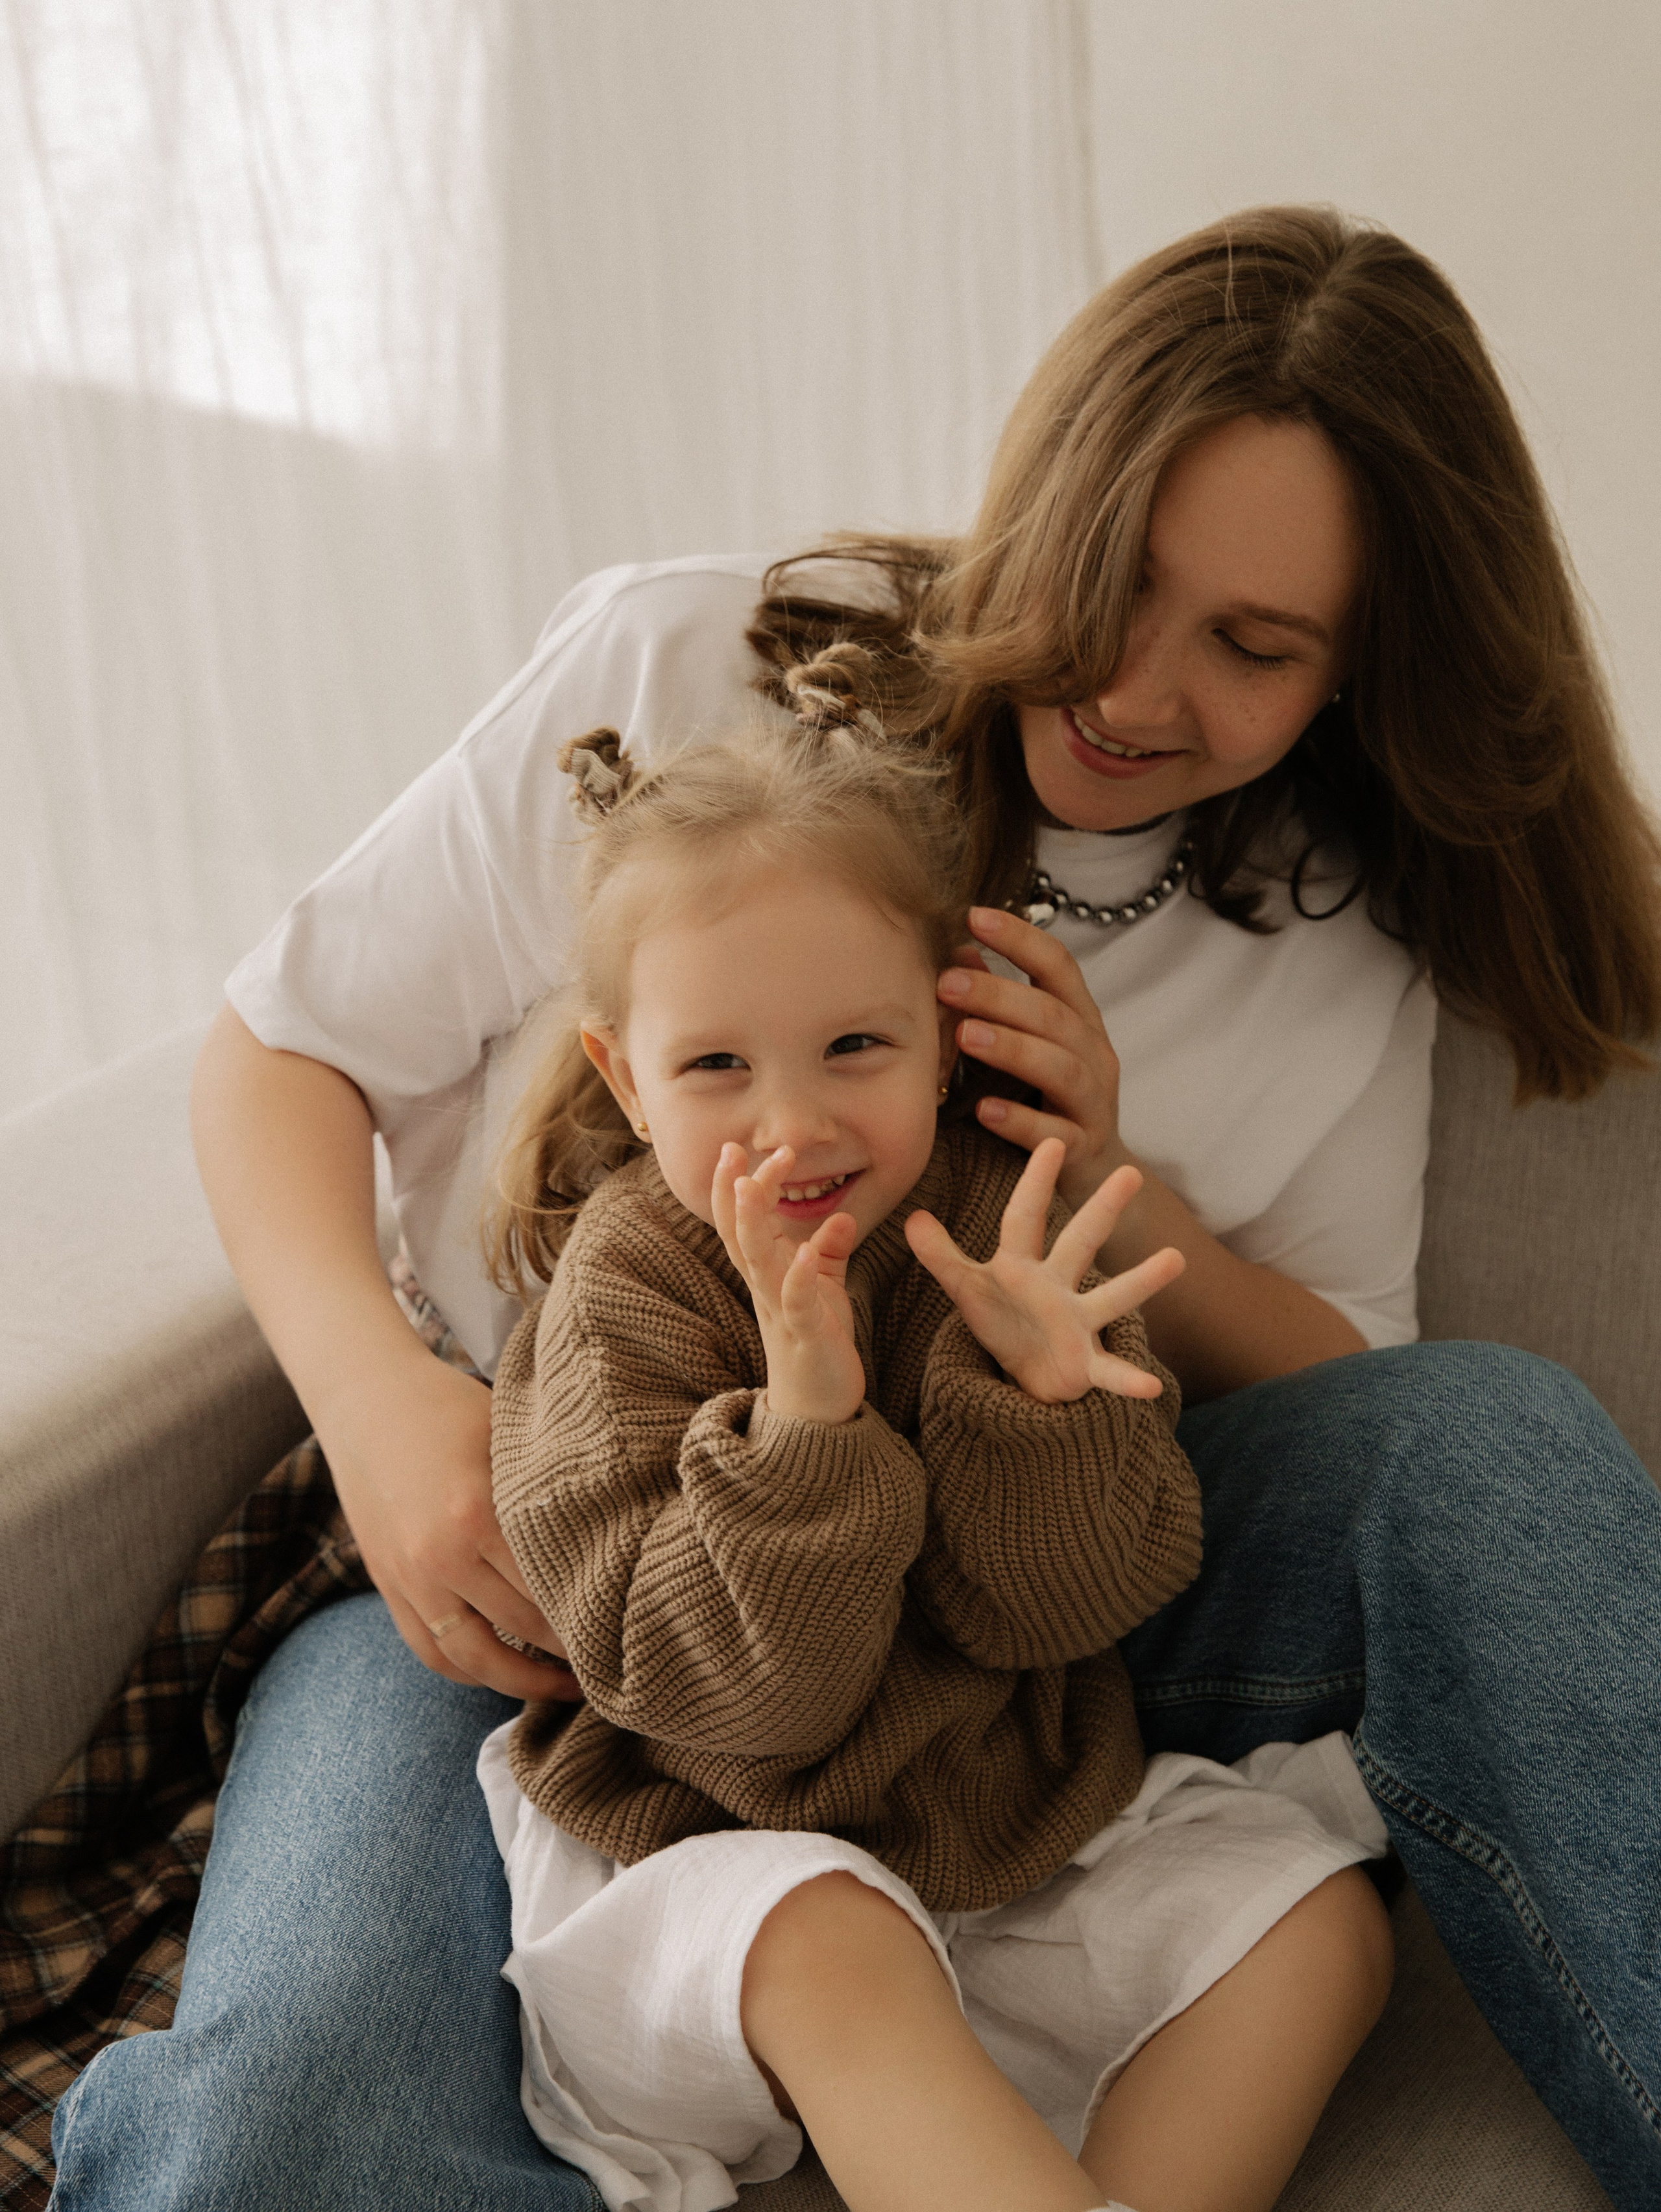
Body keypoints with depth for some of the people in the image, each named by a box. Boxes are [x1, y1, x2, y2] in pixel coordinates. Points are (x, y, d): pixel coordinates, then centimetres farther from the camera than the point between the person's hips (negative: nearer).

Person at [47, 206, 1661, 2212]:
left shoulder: (1344, 938, 3)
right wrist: (373, 1395, -21)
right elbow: (284, 1044, -1)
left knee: (1483, 1430, -23)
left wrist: (1130, 1212, -14)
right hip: (530, 1587, -3)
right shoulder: (684, 672, -8)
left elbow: (1346, 1390, 8)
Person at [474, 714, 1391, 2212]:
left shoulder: (1000, 1228, -6)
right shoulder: (626, 1299, -16)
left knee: (1322, 1919, -6)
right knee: (825, 1948, -36)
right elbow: (727, 1694, -23)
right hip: (720, 1856, -4)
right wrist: (802, 1418, -38)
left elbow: (1052, 1604, -12)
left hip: (1017, 1821, 5)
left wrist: (1038, 1388, -32)